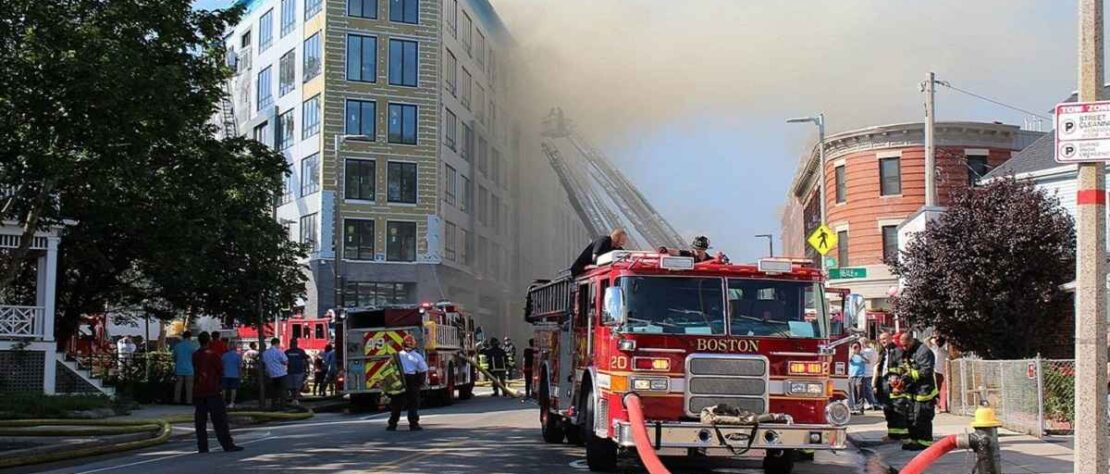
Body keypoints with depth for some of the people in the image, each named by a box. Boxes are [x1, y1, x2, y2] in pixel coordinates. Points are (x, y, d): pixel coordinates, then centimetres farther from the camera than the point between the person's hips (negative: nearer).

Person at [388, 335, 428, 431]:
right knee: (413, 404, 3)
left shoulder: (398, 355, 3)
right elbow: (423, 370, -4)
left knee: (396, 404, 8)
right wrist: (421, 382, 6)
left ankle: (392, 424, 9)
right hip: (413, 382, -2)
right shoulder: (417, 356, -2)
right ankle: (413, 424, -3)